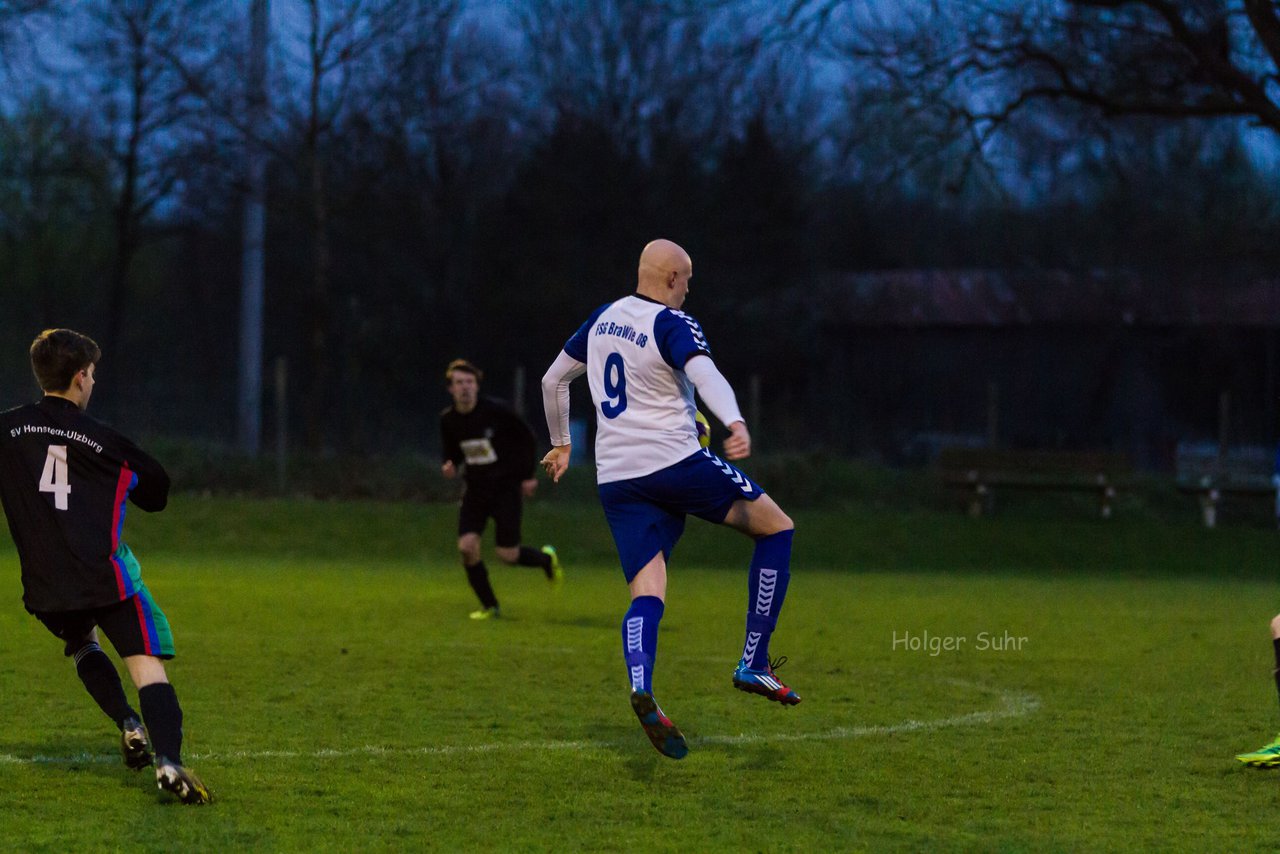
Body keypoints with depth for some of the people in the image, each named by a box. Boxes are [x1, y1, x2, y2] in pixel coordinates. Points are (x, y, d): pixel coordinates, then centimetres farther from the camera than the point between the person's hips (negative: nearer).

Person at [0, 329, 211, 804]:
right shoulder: (103, 440, 0)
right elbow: (157, 491, 10)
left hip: (46, 588, 3)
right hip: (105, 576, -3)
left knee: (81, 644, 32)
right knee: (146, 665, -6)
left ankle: (128, 725, 12)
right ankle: (169, 761, -27)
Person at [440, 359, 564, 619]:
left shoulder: (496, 411, -16)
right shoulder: (448, 419, -3)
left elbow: (527, 438, -3)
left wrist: (529, 475, -5)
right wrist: (450, 466, -10)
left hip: (506, 488, -4)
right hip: (476, 489, 4)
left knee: (507, 555, -7)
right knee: (467, 547, -13)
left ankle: (546, 559, 27)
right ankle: (490, 607, 4)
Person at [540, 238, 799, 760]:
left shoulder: (603, 319, 15)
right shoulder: (672, 325, -7)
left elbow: (553, 380, 25)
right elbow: (705, 374, -27)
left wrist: (561, 443, 38)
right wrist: (736, 424, -43)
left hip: (615, 478, 7)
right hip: (675, 463, -6)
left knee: (647, 594, 0)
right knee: (777, 529, 8)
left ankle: (642, 690, -31)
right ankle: (753, 665, 2)